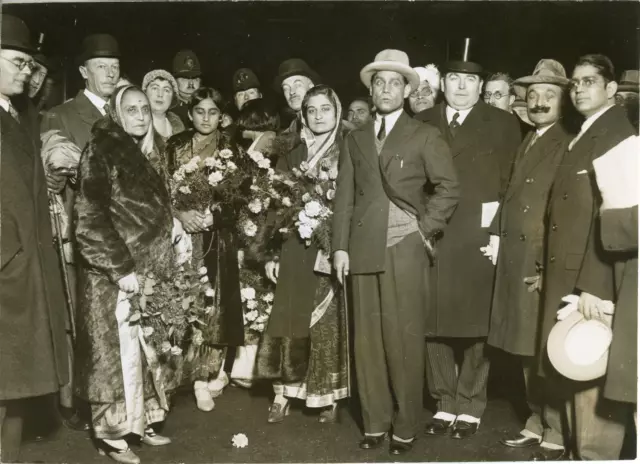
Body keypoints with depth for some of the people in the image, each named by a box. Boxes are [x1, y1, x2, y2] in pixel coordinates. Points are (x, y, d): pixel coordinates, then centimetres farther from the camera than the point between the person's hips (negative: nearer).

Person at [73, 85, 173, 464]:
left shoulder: (148, 155, 13)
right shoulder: (101, 151, -9)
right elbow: (90, 218, -16)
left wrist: (163, 261, 12)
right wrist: (121, 267, -19)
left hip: (150, 270, 7)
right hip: (114, 275, -7)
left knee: (144, 348, 11)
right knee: (117, 351, -1)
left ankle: (141, 420, 24)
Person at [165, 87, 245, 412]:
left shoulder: (230, 149, 7)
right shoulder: (175, 146, 7)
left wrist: (213, 215, -13)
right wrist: (181, 213, -13)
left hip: (219, 237, 0)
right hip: (185, 235, 0)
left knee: (216, 304, -1)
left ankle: (209, 374, 11)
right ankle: (205, 377, 7)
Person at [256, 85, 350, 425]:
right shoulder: (292, 157, 11)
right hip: (297, 252, 2)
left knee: (330, 325, 3)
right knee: (289, 322, 2)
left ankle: (330, 397, 16)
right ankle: (282, 395, 13)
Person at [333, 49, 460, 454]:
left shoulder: (425, 136, 5)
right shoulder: (355, 139, 15)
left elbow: (449, 188, 1)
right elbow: (345, 197, 12)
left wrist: (425, 227, -6)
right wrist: (340, 246, 5)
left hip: (405, 250, -3)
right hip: (363, 250, 4)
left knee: (405, 340, -2)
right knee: (368, 339, 6)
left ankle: (405, 428, 11)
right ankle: (375, 423, 17)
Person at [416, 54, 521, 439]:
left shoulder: (502, 123, 8)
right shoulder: (423, 124, 12)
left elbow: (512, 182, 2)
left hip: (479, 237, -2)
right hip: (432, 237, 2)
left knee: (476, 324, 3)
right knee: (434, 323, 4)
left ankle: (471, 405, 17)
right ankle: (445, 402, 18)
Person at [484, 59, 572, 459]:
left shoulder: (571, 145, -6)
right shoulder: (525, 143, 20)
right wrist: (497, 234, 6)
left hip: (549, 261, -7)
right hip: (515, 258, 7)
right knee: (527, 350, 13)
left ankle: (557, 435, 11)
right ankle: (537, 422, 26)